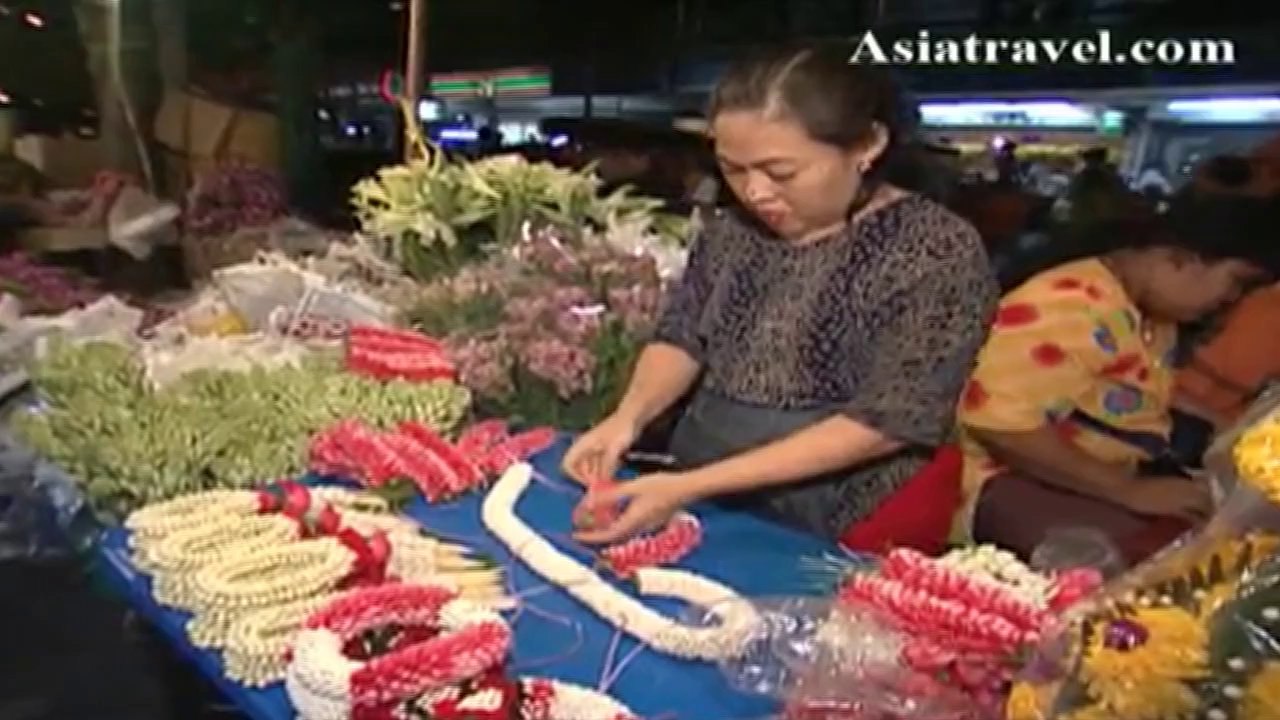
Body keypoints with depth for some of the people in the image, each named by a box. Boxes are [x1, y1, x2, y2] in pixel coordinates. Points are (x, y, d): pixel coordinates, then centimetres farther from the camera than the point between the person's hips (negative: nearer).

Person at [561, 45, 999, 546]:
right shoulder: (731, 230, 2)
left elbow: (885, 423, -17)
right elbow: (682, 337, 9)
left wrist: (691, 486, -22)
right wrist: (629, 416, -13)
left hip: (831, 540, -6)